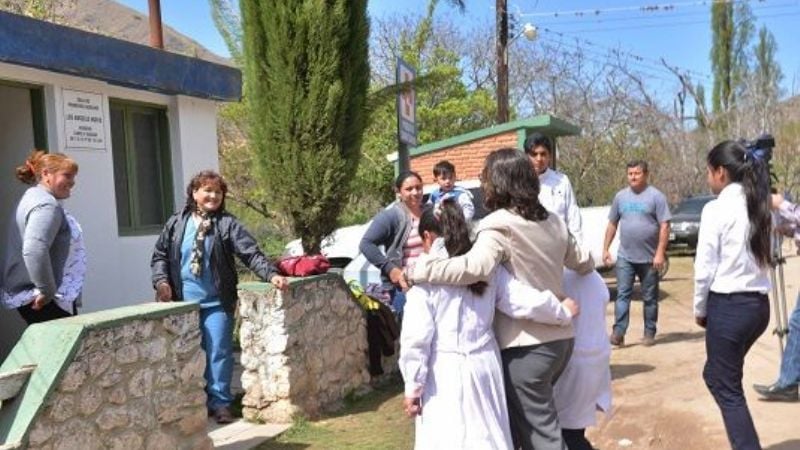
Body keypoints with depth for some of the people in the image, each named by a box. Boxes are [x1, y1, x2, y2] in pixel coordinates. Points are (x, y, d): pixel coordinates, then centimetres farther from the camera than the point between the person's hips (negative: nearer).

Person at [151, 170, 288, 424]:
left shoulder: (227, 225, -2)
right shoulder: (176, 224, 7)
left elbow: (251, 253, -10)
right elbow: (160, 255, 13)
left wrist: (271, 274, -23)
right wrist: (161, 281, -3)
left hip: (216, 302, -2)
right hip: (183, 302, 2)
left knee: (219, 352, 0)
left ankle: (220, 403, 12)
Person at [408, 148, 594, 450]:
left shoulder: (500, 225, -16)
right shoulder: (553, 222, 8)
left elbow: (475, 267, -33)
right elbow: (583, 262, 22)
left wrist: (417, 271, -28)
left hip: (528, 345, -8)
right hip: (560, 338, 8)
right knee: (516, 422, 22)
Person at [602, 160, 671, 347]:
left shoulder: (656, 196, -4)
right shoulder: (620, 196, 8)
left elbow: (664, 226, -8)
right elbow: (612, 225, 14)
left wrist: (660, 253, -14)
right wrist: (605, 249, 9)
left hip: (649, 258, -3)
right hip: (625, 256, 3)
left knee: (650, 298, 8)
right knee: (622, 294, -3)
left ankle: (649, 333, 18)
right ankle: (618, 333, -6)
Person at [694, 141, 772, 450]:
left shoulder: (717, 209, -13)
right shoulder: (758, 206, 8)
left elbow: (705, 267, -11)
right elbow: (760, 257, 8)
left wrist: (700, 309, 1)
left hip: (729, 306, -8)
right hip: (759, 304, 8)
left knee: (728, 389, 4)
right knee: (716, 375, 24)